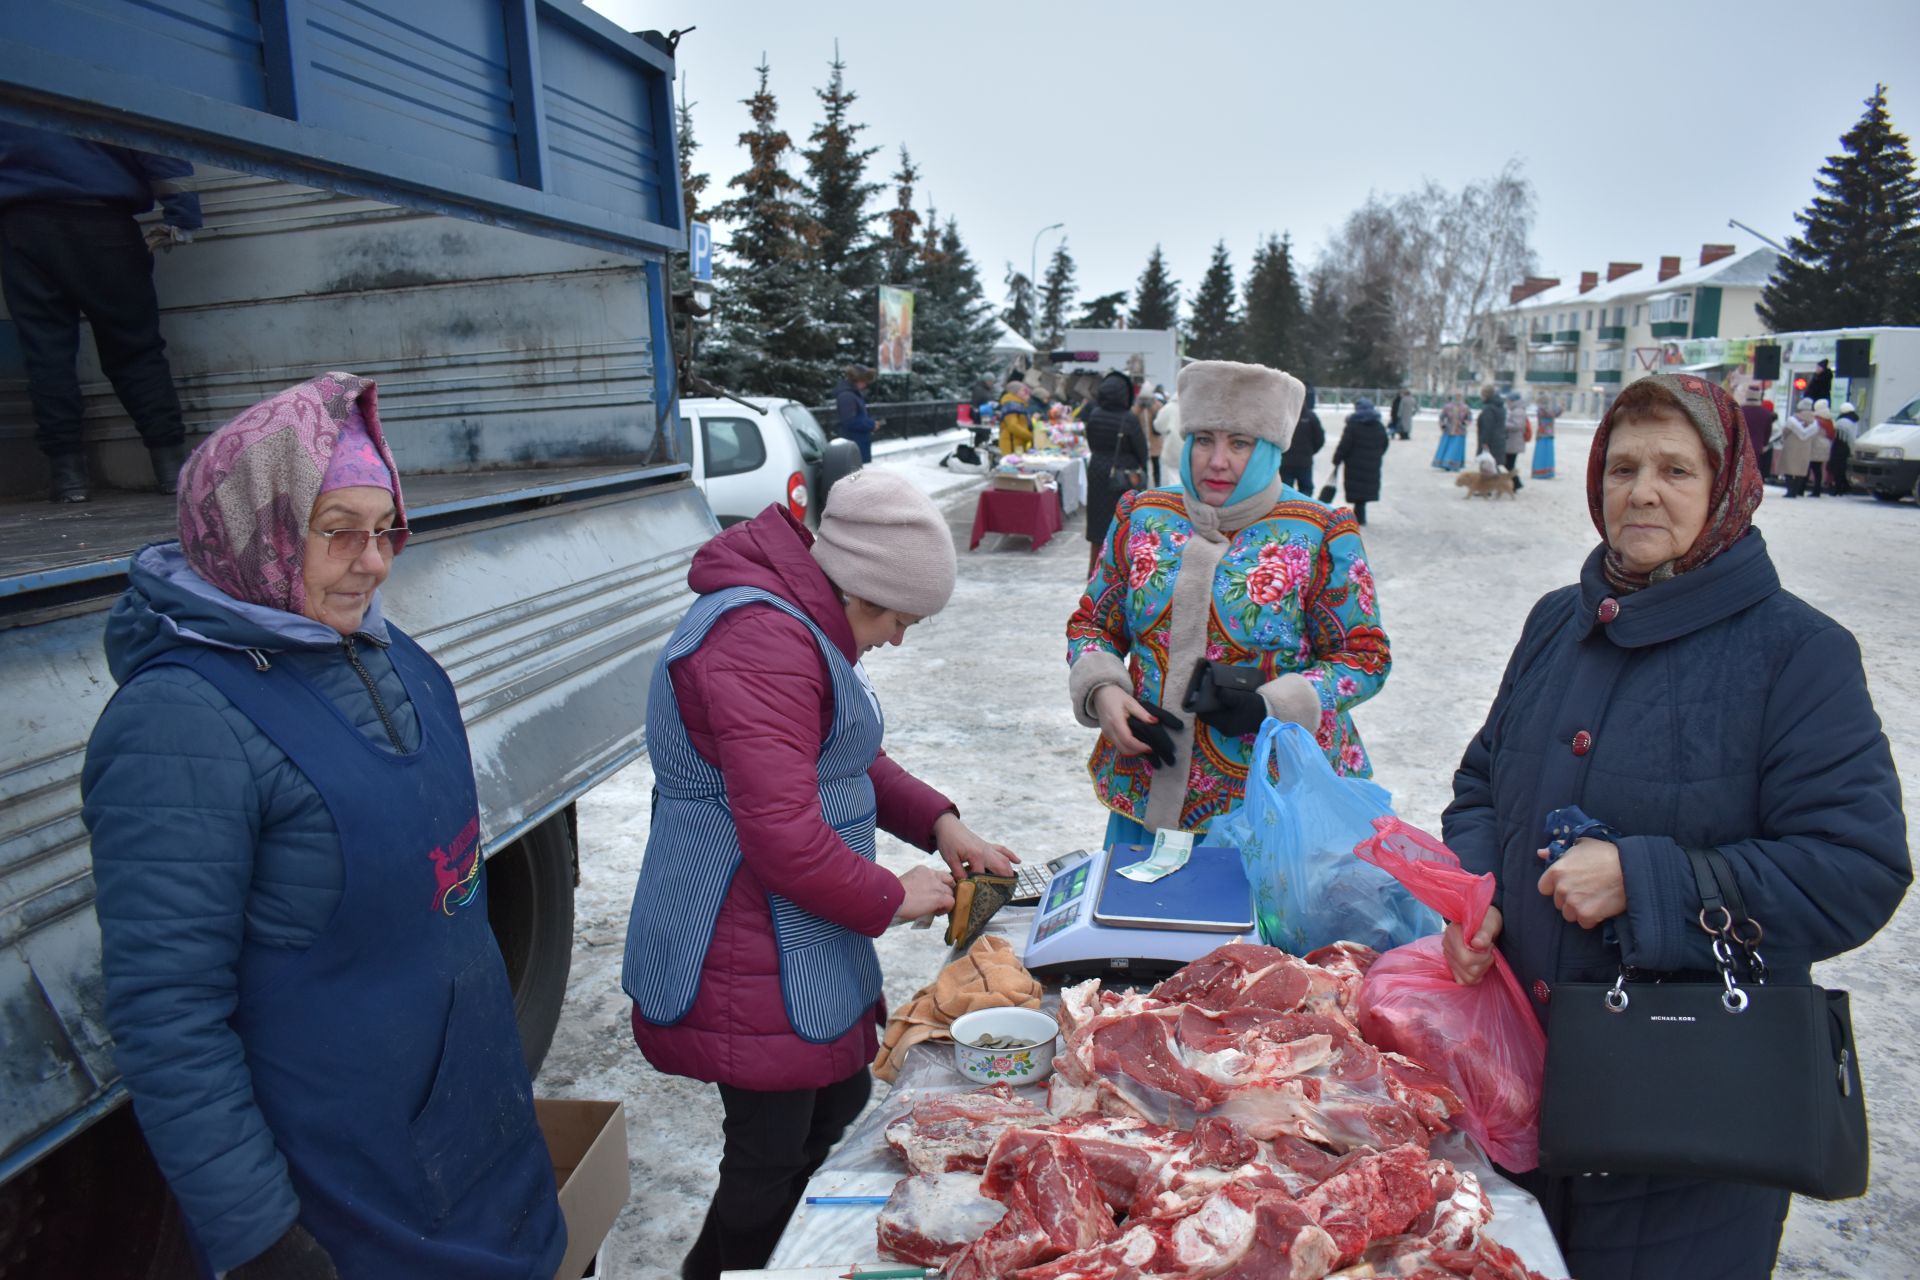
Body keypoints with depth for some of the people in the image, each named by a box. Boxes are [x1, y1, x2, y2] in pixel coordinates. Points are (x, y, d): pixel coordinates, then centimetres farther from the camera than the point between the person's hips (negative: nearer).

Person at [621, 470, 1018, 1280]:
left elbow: (848, 758, 20)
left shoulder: (800, 622, 10)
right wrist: (891, 899, -14)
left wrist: (939, 824, 7)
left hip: (801, 940, 11)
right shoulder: (762, 639, -25)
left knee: (838, 1101, 23)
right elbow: (783, 836, -29)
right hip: (748, 960, -11)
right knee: (773, 1148, 6)